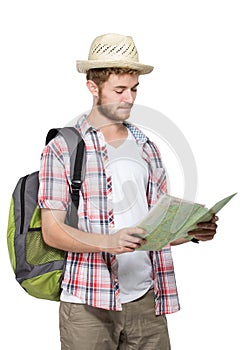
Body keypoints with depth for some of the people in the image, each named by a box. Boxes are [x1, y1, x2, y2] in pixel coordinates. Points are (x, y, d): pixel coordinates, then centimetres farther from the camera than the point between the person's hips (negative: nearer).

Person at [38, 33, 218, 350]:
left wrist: (193, 231, -4)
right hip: (89, 303, -4)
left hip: (146, 299, 4)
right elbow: (52, 230, -8)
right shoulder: (62, 149, 0)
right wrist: (109, 242, -22)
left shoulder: (147, 149, 15)